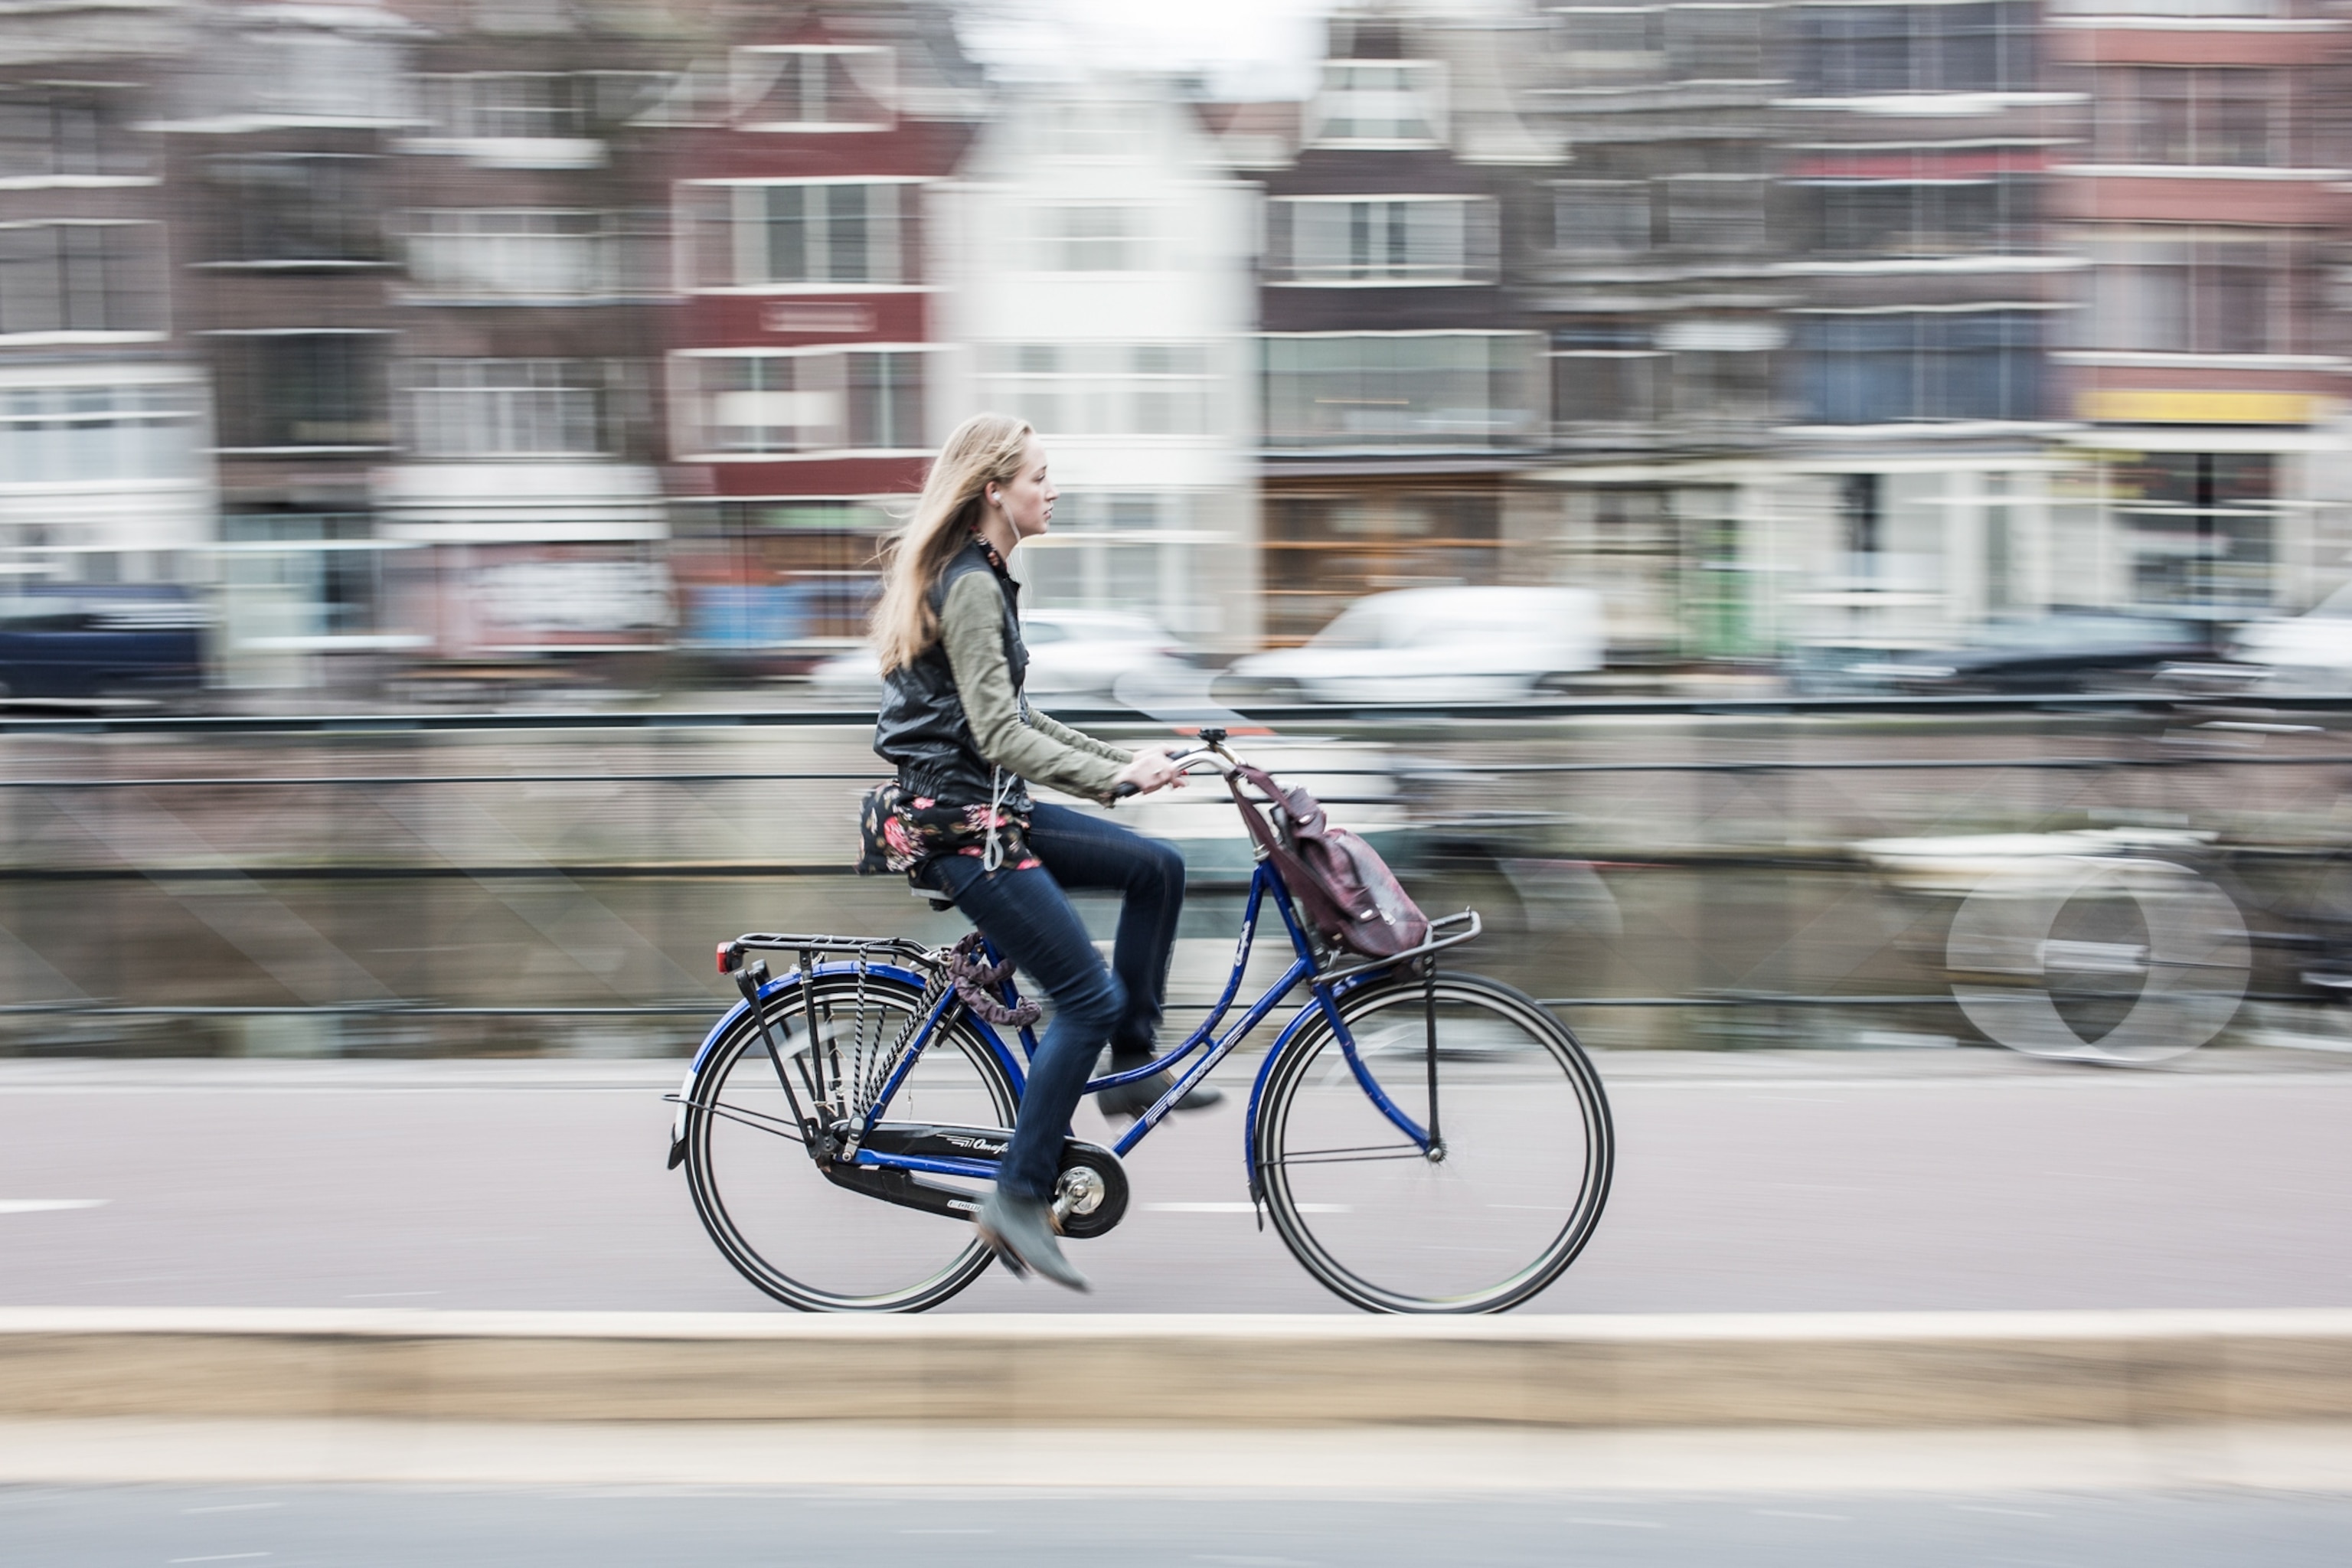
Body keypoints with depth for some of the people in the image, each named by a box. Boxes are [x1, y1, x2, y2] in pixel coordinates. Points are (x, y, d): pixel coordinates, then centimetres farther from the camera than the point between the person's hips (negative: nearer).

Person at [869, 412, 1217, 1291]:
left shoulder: (979, 577, 15)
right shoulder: (970, 585, -17)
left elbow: (1013, 720, 20)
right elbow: (998, 734, -24)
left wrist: (1121, 759, 15)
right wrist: (1114, 778, -28)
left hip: (990, 811, 10)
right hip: (958, 827, -10)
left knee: (1156, 869, 11)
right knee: (1088, 997, -9)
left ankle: (1131, 1071, 16)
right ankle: (1020, 1199, -5)